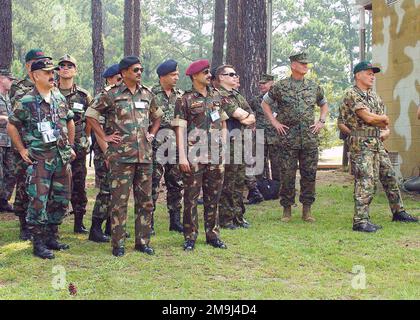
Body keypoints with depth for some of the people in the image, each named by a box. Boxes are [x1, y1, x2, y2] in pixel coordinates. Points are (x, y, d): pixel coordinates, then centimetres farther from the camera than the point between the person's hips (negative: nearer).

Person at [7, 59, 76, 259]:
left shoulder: (59, 98, 9)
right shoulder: (27, 102, -7)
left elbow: (70, 122, 21)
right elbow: (11, 126, 1)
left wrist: (70, 147, 17)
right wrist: (22, 149, 0)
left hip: (62, 158, 6)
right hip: (39, 159, -6)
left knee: (61, 200, 10)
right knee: (38, 201, -6)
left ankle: (52, 237, 24)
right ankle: (39, 244, 3)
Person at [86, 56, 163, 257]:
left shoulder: (147, 94, 12)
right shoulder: (111, 94, -3)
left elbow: (157, 116, 27)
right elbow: (90, 115, 0)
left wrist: (152, 134, 13)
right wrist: (105, 137, -4)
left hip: (145, 155, 5)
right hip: (121, 155, -5)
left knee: (145, 200, 8)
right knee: (119, 200, -2)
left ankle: (143, 241, 18)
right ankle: (118, 243, 6)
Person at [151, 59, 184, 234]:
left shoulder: (180, 95, 12)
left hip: (176, 145, 6)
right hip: (157, 145, -5)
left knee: (176, 184, 10)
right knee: (153, 184, -3)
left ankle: (175, 220, 19)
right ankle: (149, 222, 4)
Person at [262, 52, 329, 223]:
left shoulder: (314, 87, 10)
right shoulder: (281, 86, 1)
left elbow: (324, 104, 24)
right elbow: (265, 103, 10)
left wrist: (321, 121, 10)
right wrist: (274, 122, 2)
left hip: (310, 138, 3)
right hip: (287, 139, -3)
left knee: (309, 175, 3)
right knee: (287, 175, 0)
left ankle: (307, 210, 13)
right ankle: (287, 210, 11)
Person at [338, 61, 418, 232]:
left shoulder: (373, 95, 18)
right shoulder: (351, 94, -9)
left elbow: (384, 120, 20)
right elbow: (368, 117, -19)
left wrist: (386, 130, -2)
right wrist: (384, 119, -1)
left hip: (378, 144, 9)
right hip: (361, 145, -9)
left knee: (389, 177, 14)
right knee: (366, 181, -12)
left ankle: (398, 212, 28)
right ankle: (360, 221, -10)